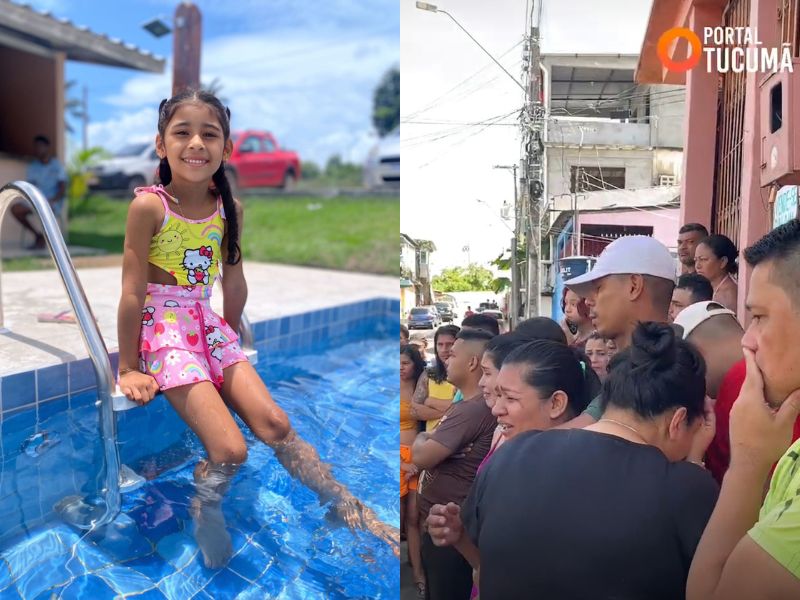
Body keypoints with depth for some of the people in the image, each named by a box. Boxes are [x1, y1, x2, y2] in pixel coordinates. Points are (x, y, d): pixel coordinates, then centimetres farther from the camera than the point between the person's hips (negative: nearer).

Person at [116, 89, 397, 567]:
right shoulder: (150, 206, -16)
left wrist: (231, 334, 21)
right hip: (162, 328, -4)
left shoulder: (230, 207, 0)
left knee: (275, 424, -6)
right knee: (231, 450, -17)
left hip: (210, 325, 5)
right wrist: (129, 368, -9)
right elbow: (133, 292, -13)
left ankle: (349, 509, 5)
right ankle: (207, 508, 15)